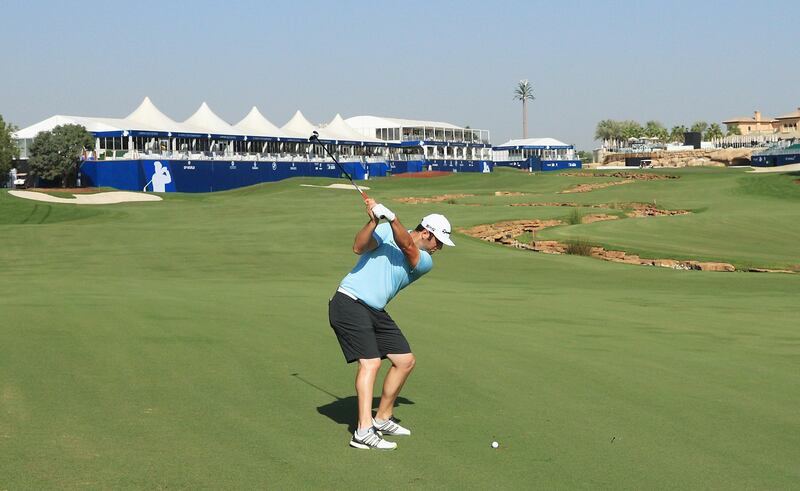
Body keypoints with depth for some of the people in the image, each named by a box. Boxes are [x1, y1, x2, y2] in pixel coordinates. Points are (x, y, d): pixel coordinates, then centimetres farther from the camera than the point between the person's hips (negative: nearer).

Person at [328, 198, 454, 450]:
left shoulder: (425, 262, 7)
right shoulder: (385, 231, -1)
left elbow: (407, 246, -14)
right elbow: (359, 247, -16)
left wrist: (392, 217, -29)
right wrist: (373, 220, -31)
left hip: (375, 311, 7)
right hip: (349, 304, -7)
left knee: (405, 361, 9)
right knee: (370, 362, -19)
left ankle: (382, 419, 24)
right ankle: (363, 431, -24)